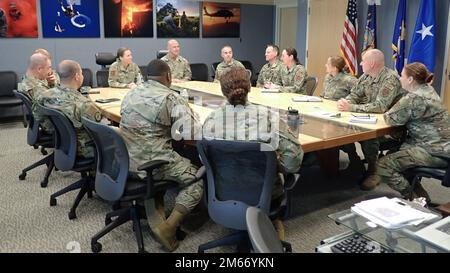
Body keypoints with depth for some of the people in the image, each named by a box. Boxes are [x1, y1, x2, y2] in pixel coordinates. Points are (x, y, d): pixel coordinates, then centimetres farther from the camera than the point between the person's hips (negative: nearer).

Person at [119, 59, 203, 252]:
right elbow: (193, 132, -17)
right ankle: (168, 227, -4)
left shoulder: (131, 94, 9)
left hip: (126, 160, 7)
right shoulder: (171, 98, -13)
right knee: (197, 179, 9)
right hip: (151, 162, -7)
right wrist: (190, 113, 4)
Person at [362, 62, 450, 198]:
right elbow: (404, 115, 17)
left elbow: (392, 119, -15)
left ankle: (414, 199, 0)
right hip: (438, 145, 11)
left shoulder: (414, 98, -20)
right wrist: (393, 112, 0)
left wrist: (388, 114, 6)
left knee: (384, 165, -15)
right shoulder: (427, 90, 12)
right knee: (394, 154, 21)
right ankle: (419, 194, 27)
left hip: (435, 151, -11)